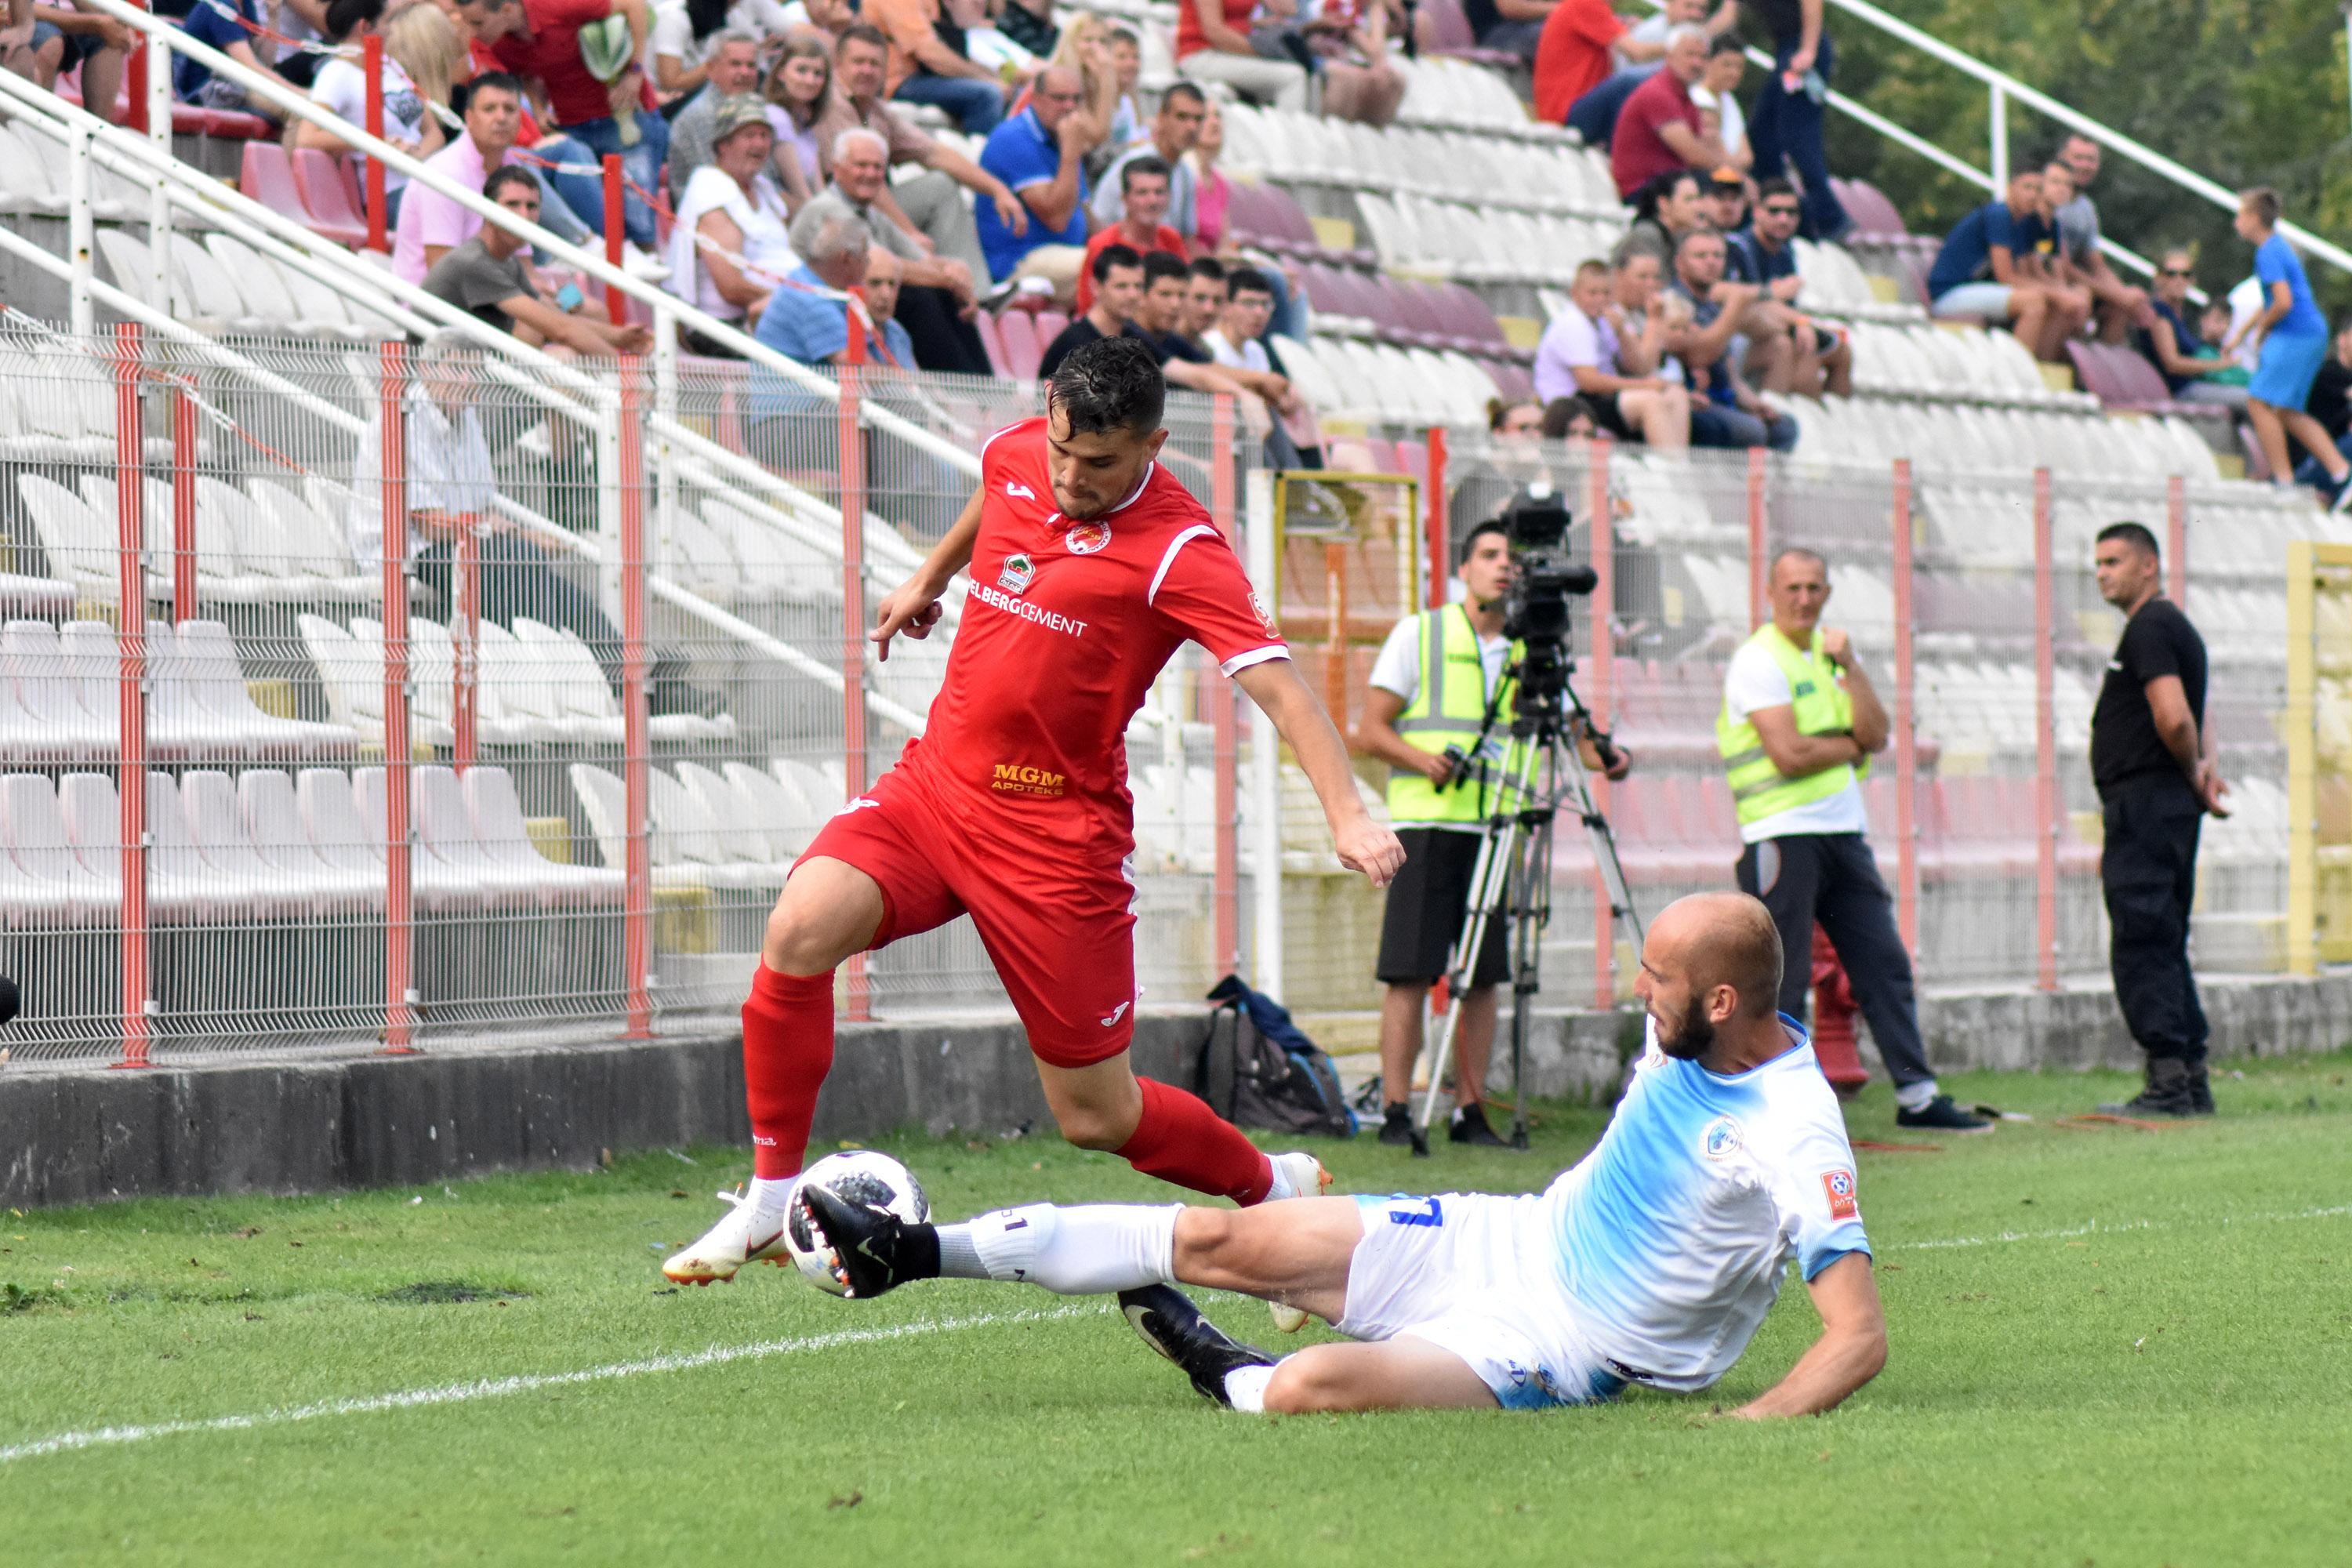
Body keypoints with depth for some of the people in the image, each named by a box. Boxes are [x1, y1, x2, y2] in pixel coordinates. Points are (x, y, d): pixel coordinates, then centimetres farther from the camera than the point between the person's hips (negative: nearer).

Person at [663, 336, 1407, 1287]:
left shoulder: (1177, 553, -17)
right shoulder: (1018, 455, 1)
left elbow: (1277, 684, -25)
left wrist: (1347, 816, -37)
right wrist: (930, 576, 41)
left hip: (1056, 833, -5)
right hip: (936, 778, 5)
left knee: (1097, 1118, 2)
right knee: (799, 931, -23)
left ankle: (1275, 1191, 31)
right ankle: (772, 1202, -9)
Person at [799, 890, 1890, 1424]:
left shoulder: (1796, 1139, -26)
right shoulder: (1682, 1031, -1)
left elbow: (1861, 1335, -28)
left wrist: (1750, 1427, -41)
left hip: (1557, 1350, -8)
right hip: (1508, 1242, 8)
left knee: (1311, 1390, -30)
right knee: (1219, 1243, 0)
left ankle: (1228, 1374, 9)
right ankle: (912, 1251, 8)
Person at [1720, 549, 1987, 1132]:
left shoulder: (1831, 651, 15)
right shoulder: (1758, 660, -8)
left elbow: (1876, 736, 4)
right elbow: (1790, 755, -18)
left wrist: (1849, 667, -6)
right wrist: (1851, 745, -3)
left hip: (1844, 831, 7)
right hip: (1783, 835, -7)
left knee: (1884, 963, 6)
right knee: (1784, 976, -6)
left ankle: (1917, 1094, 8)